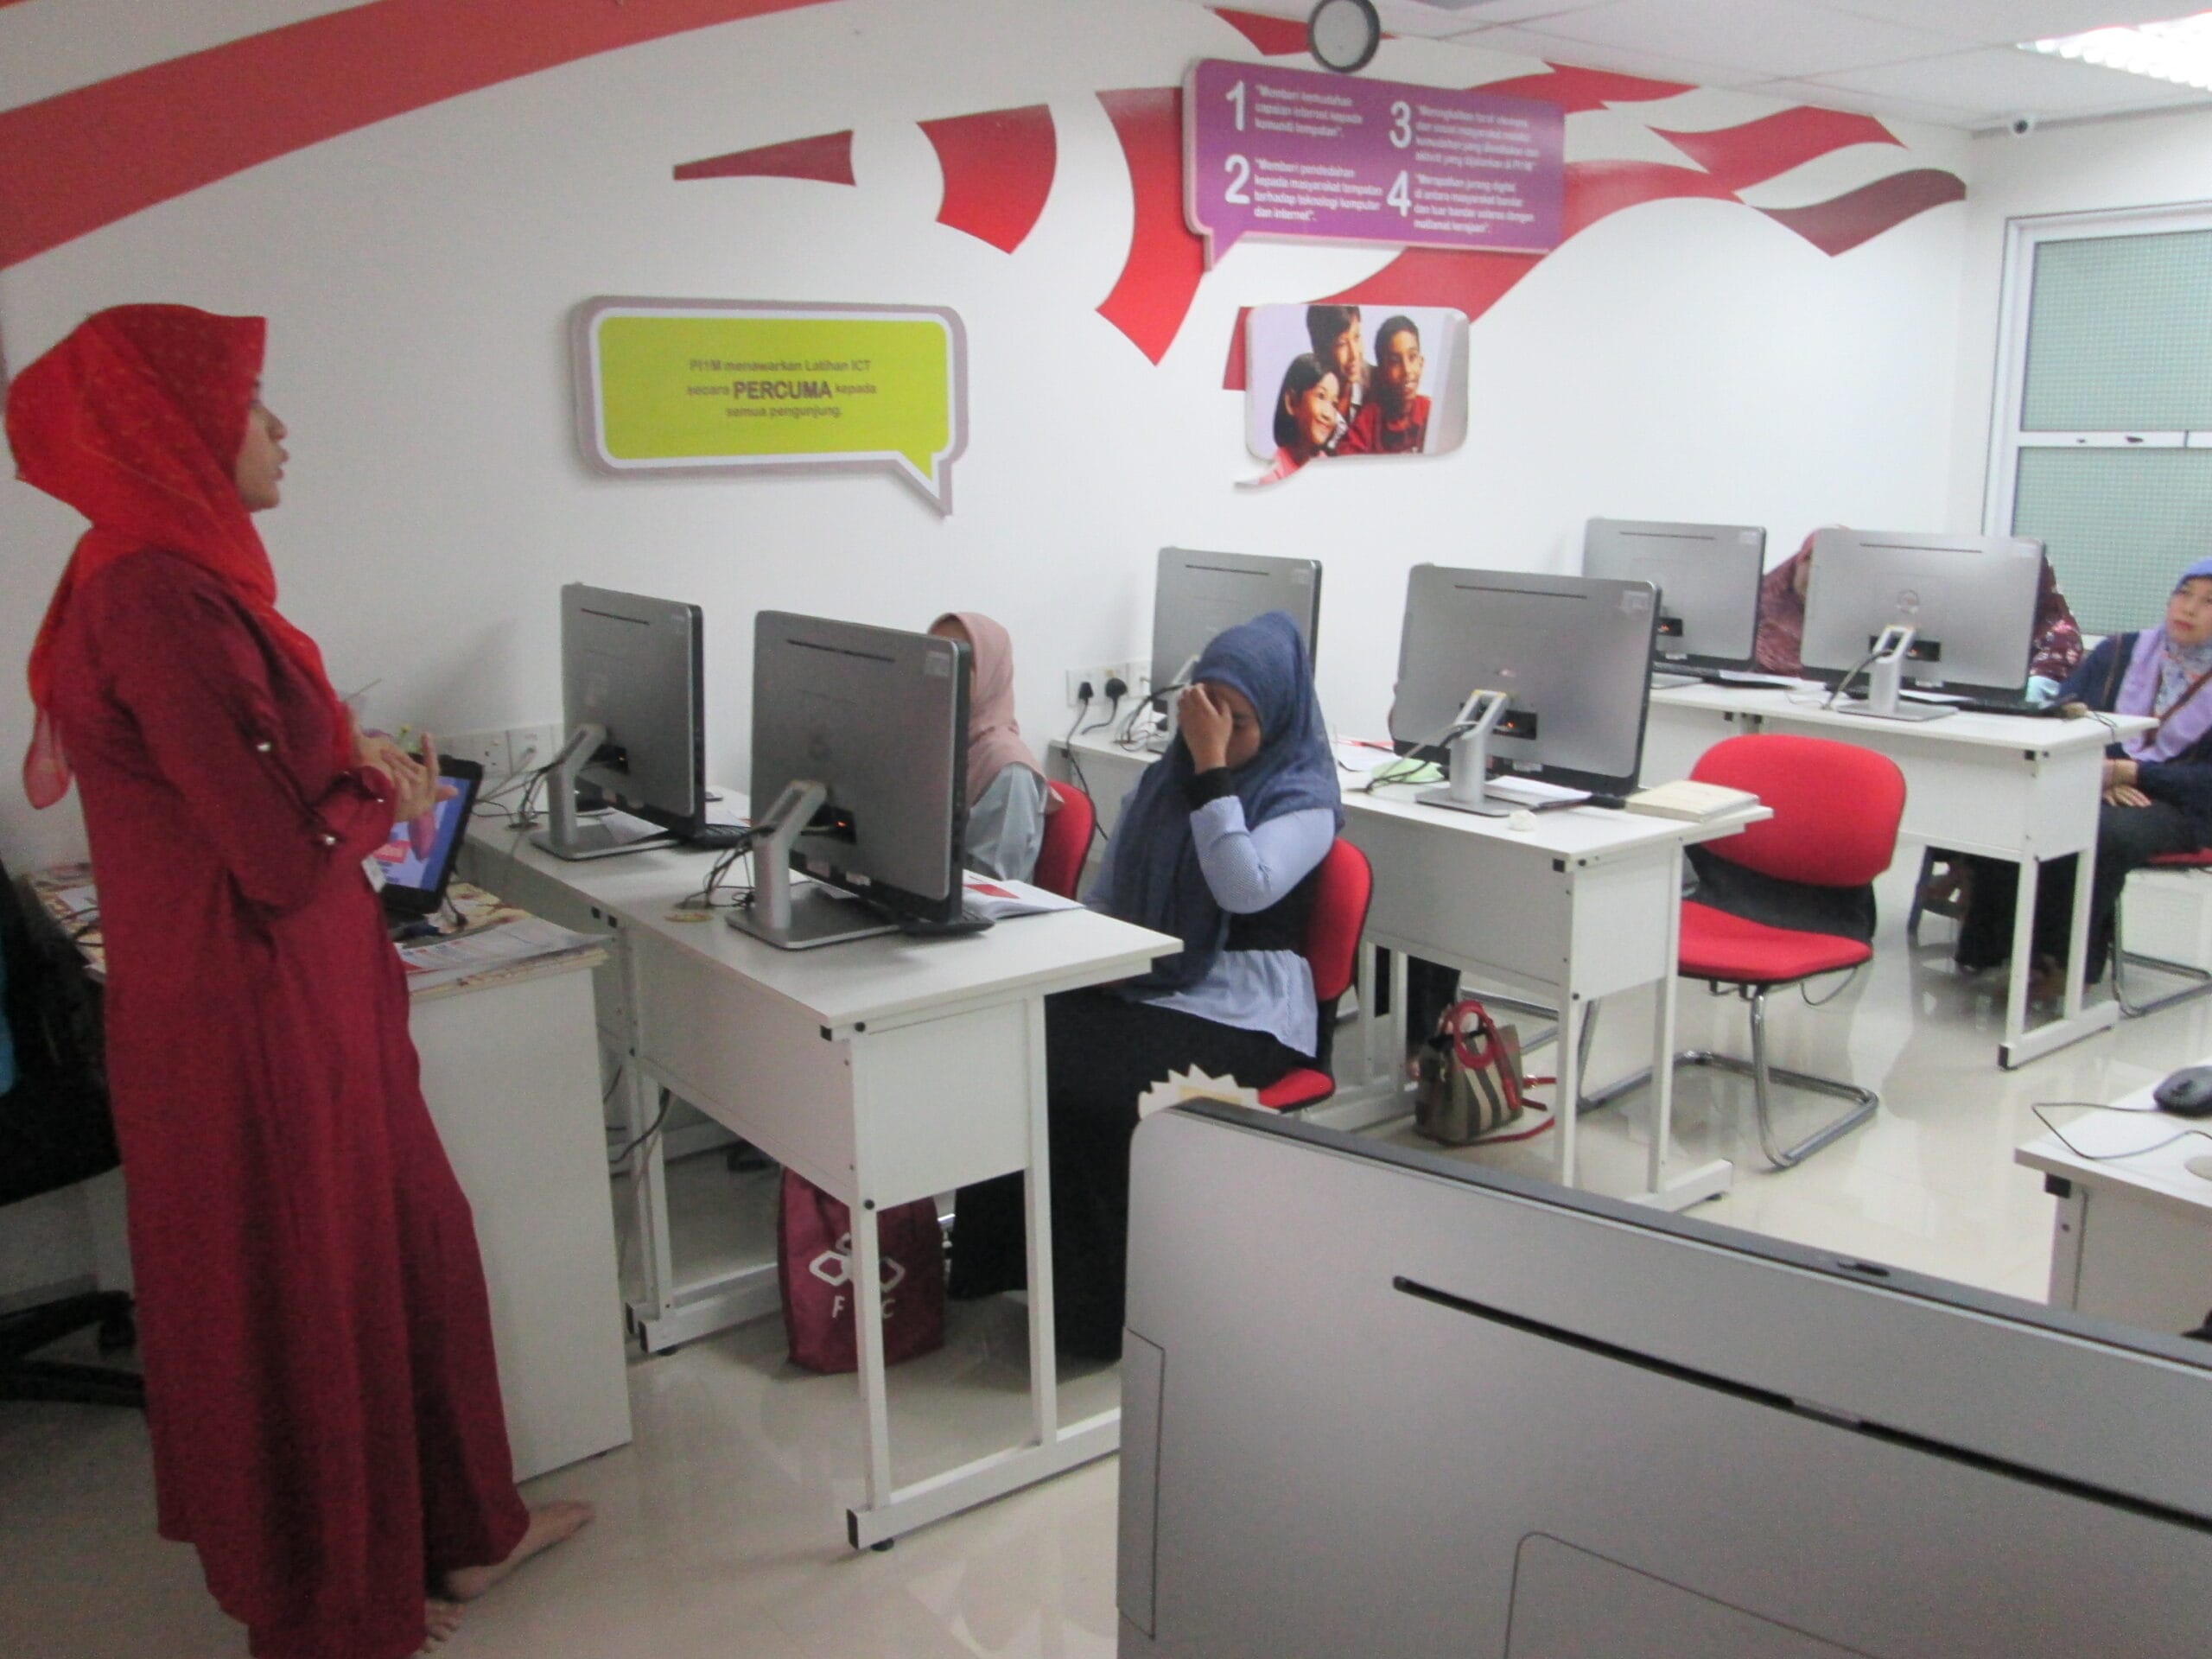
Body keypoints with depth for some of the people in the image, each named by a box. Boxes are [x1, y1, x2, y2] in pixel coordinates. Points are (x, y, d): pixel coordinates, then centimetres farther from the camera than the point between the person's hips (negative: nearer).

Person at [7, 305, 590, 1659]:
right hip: (254, 1023, -9)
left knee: (408, 1249, 21)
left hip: (304, 1001, 10)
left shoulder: (169, 577, 7)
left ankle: (455, 1530, 40)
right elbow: (285, 858, -24)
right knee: (304, 1306, 9)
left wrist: (352, 764, 2)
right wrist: (387, 792, -6)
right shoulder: (163, 600, -24)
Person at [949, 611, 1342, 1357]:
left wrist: (1212, 766, -20)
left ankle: (1104, 1307, -13)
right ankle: (1003, 1259, -11)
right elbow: (1109, 892, 20)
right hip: (1142, 984, 6)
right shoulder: (1167, 779, 17)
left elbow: (1245, 888, -22)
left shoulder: (1303, 798, -3)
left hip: (1240, 1014, -6)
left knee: (1100, 1095, -32)